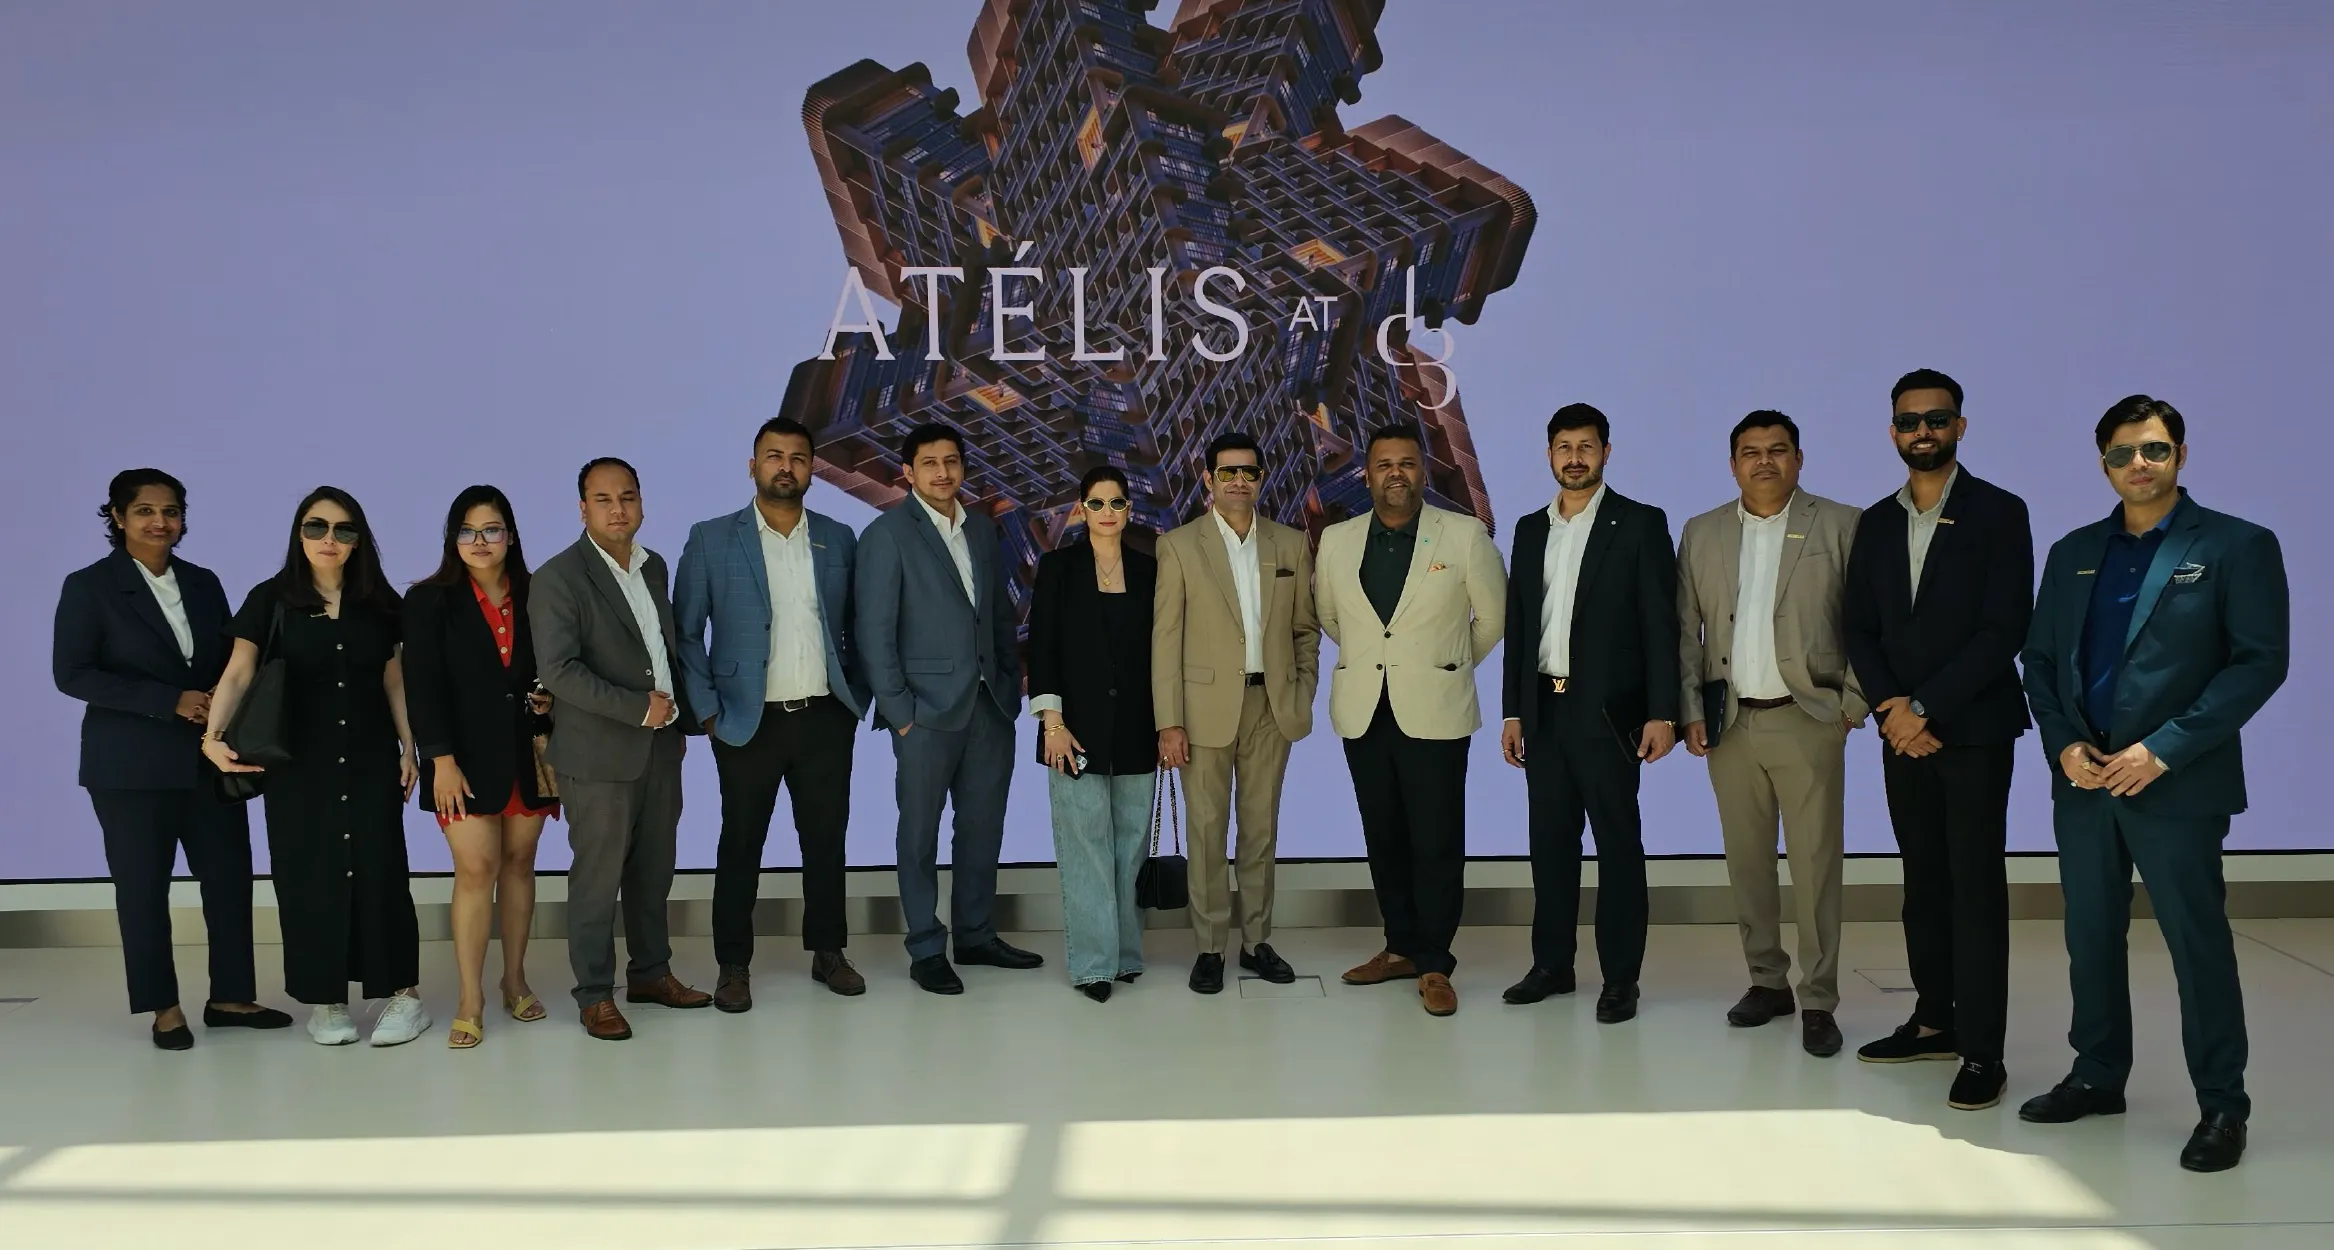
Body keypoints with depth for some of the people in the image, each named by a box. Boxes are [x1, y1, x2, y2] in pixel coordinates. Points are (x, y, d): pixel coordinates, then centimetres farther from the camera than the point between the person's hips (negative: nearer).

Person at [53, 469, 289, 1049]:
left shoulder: (203, 583, 10)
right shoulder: (89, 587, -4)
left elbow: (229, 661, 15)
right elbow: (71, 674, -11)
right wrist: (170, 702, -18)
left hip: (210, 758, 4)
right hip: (131, 764, -4)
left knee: (230, 875, 4)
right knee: (143, 886, 5)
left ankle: (230, 996, 17)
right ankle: (163, 1007, 17)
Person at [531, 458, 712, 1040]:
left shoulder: (653, 566, 11)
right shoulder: (558, 578, -11)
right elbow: (559, 670, -18)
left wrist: (679, 713, 9)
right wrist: (638, 707, -19)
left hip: (661, 746, 6)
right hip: (599, 753, -6)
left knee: (654, 870, 15)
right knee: (597, 877, 2)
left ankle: (651, 972, 29)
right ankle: (595, 994, 13)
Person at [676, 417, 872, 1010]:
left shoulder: (839, 539, 6)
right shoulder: (711, 539, -2)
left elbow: (857, 627, 13)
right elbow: (686, 632, -1)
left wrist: (857, 696, 6)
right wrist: (707, 711, -6)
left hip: (826, 719, 2)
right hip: (749, 722, -2)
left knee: (827, 839, 10)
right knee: (741, 845, 6)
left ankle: (827, 952, 25)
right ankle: (734, 965, 18)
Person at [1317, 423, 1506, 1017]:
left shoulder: (1465, 535, -3)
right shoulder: (1337, 540, 6)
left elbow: (1493, 616, 7)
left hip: (1433, 711, -3)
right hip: (1363, 712, 4)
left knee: (1437, 843, -2)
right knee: (1383, 837, 11)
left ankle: (1433, 964, 8)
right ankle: (1401, 947, 23)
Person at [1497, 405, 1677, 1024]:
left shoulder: (1639, 524, -2)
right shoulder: (1531, 529, 13)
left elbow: (1661, 623, -6)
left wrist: (1661, 713, -13)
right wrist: (1512, 710, 10)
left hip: (1607, 711, -5)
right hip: (1544, 710, 5)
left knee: (1618, 843, 0)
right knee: (1551, 840, 10)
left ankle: (1620, 978, 8)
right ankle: (1552, 964, 20)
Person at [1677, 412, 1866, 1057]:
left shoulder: (1840, 527, 0)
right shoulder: (1701, 534, 10)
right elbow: (1686, 630, 10)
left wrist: (1853, 703, -6)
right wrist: (1691, 710, 4)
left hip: (1808, 720, -3)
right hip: (1729, 721, 4)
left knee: (1815, 864, -3)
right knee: (1746, 861, 9)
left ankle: (1818, 1001, 5)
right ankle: (1767, 980, 21)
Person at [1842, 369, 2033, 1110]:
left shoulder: (1999, 514, -6)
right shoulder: (1876, 523, 10)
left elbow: (2005, 629, -13)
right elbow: (1858, 628, 8)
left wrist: (1924, 708, -16)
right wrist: (1890, 707, -8)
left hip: (1973, 731, -5)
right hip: (1903, 733, 5)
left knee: (1975, 887, -4)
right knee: (1924, 881, 11)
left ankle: (1981, 1053, -1)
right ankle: (1934, 1021, 21)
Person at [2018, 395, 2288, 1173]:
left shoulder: (2237, 546, -3)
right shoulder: (2074, 552, 12)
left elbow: (2261, 661, -10)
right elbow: (2039, 657, 13)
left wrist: (2164, 748, -16)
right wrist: (2063, 742, -5)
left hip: (2177, 784, -5)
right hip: (2083, 780, 5)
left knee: (2198, 943, 1)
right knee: (2091, 937, 12)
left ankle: (2222, 1105, 13)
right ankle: (2097, 1077, 26)